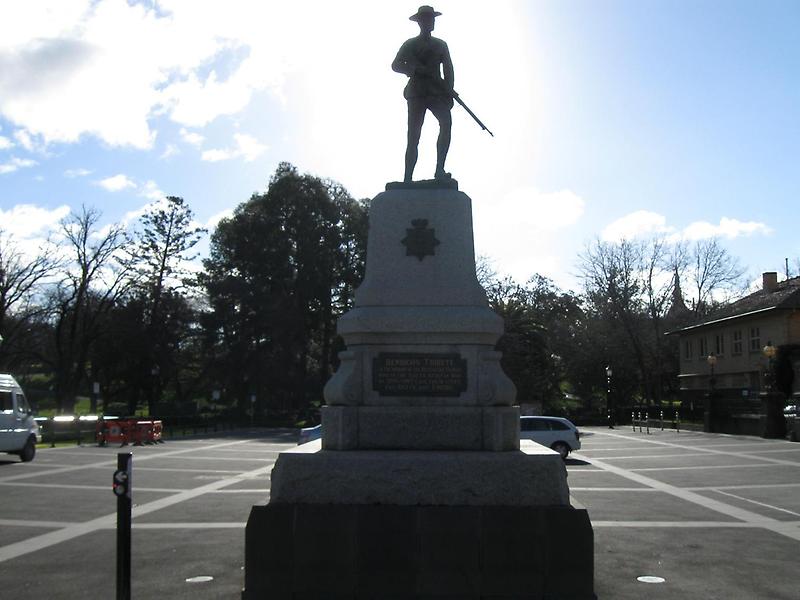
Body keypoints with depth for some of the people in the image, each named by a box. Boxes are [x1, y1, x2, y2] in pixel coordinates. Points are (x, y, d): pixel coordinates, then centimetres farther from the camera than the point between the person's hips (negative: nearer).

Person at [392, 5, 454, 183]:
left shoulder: (440, 45, 20)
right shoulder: (410, 44, 15)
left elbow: (448, 70, 13)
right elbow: (396, 65, 5)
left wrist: (449, 93, -2)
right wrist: (414, 70, -13)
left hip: (437, 92, 1)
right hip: (416, 92, -1)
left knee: (446, 122, -26)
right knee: (413, 136, -10)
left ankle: (440, 169, -29)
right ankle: (407, 178, -11)